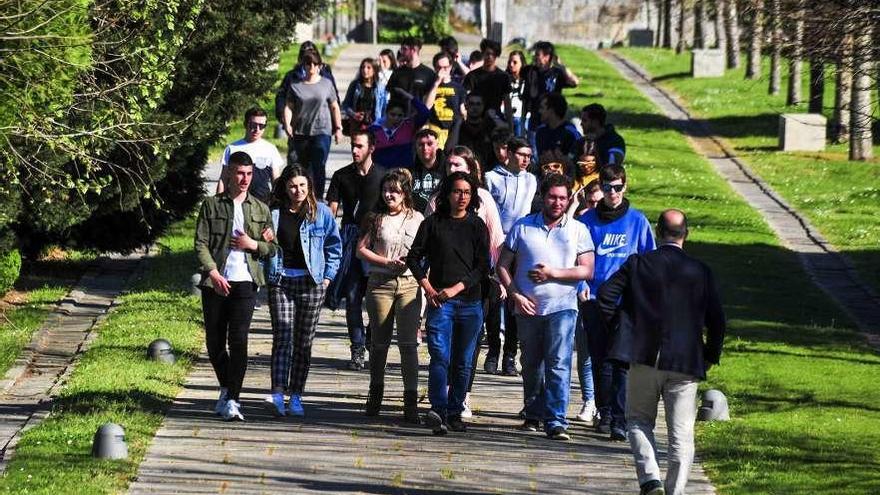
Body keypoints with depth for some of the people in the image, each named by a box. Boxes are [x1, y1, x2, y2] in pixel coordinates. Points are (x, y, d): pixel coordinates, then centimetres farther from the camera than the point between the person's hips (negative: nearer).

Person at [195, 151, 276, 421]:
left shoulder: (260, 209, 12)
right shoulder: (211, 205, 5)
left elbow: (273, 247, 15)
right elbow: (200, 243, -2)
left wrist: (253, 245, -6)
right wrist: (213, 272, -15)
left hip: (245, 282, 0)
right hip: (215, 282, 0)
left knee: (238, 342, -11)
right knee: (214, 343, 7)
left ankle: (231, 401, -12)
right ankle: (226, 390, 29)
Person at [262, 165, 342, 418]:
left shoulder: (321, 212, 3)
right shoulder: (274, 213, 3)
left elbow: (334, 246, 12)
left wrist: (327, 277, 6)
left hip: (311, 283, 1)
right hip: (281, 281, -1)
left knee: (303, 342, 4)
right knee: (282, 338, -12)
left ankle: (295, 397, 9)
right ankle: (277, 395, -22)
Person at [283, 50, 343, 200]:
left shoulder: (326, 84, 7)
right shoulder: (295, 86, 7)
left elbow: (334, 107, 11)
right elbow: (289, 107, 5)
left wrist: (338, 128, 8)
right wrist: (287, 125, -11)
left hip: (322, 131, -2)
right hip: (300, 133, 2)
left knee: (319, 166, -12)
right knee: (303, 167, 8)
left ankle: (319, 197, -11)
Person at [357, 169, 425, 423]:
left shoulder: (417, 219, 6)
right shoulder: (377, 218, 6)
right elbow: (361, 249, 3)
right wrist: (387, 262, -9)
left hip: (409, 284, -1)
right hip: (380, 283, 1)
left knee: (409, 343, -8)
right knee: (379, 342, 9)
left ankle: (411, 402, -9)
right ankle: (375, 395, 24)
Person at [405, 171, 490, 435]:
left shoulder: (477, 226, 7)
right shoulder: (432, 223, 6)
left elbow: (483, 267, 2)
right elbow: (414, 257, 10)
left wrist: (457, 287, -9)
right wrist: (427, 287, -2)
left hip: (469, 302, 2)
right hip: (439, 301, -2)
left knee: (463, 361, 5)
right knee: (440, 356, -16)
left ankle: (454, 412, 14)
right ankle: (438, 410, -28)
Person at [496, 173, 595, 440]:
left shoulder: (578, 230, 5)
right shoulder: (523, 227, 7)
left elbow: (587, 270, -1)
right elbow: (503, 266, 8)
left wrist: (553, 273, -11)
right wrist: (515, 295, -6)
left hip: (562, 307, -2)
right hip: (528, 308, 2)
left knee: (559, 365, -12)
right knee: (531, 365, 12)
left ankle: (556, 422, -15)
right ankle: (533, 415, 28)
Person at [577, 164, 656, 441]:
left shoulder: (637, 221, 5)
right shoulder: (588, 220, 7)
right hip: (594, 299, 2)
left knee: (622, 361, -10)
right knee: (600, 360, 8)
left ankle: (620, 420, -13)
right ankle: (605, 414, 20)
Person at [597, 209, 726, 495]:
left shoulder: (638, 264, -2)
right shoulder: (700, 272, -1)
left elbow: (605, 295, -6)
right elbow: (717, 320, -1)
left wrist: (617, 329, 8)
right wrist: (710, 357, 12)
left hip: (644, 357, 0)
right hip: (685, 362, 0)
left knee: (639, 421, 15)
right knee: (681, 432, 5)